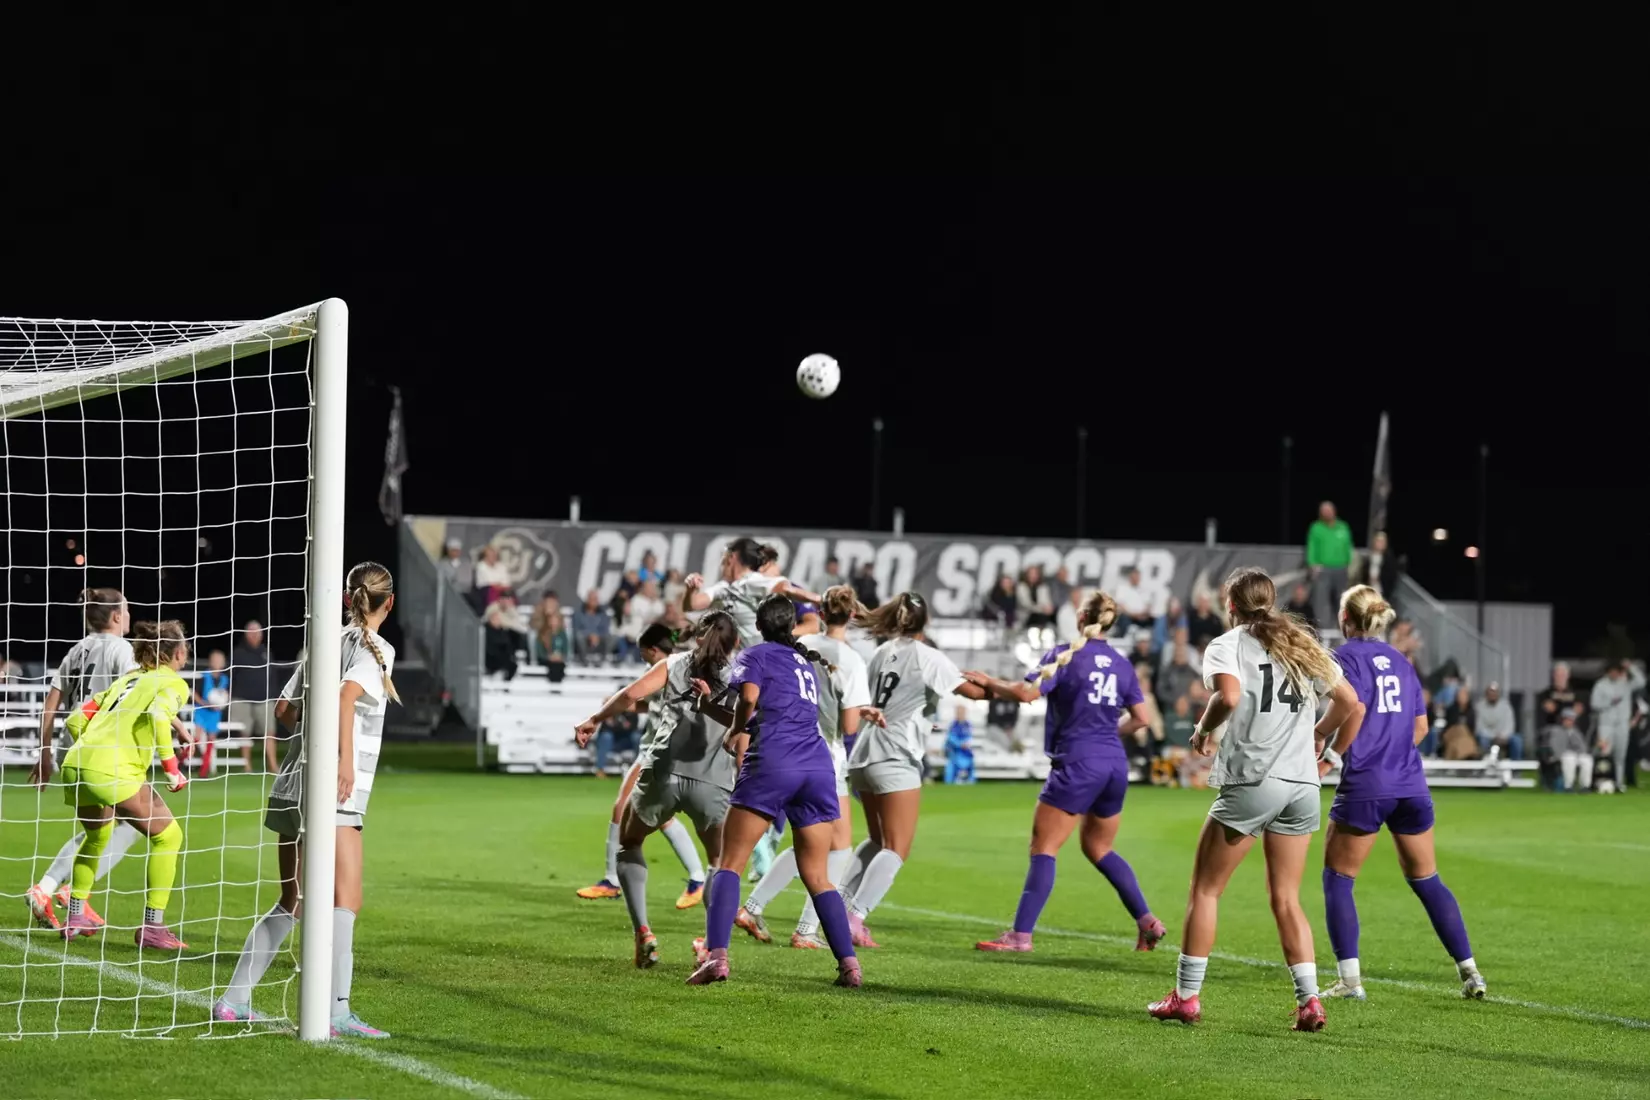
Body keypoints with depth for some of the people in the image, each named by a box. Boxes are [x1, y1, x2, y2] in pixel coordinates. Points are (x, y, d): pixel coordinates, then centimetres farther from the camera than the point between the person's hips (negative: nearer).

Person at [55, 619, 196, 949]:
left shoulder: (127, 678, 25)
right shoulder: (174, 683, 5)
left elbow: (76, 720, 21)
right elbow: (158, 715, -17)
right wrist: (171, 769, -11)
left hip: (75, 764, 8)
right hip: (113, 772, -8)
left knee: (98, 835, 32)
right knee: (168, 835, 4)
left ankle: (75, 917, 34)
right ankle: (152, 927, 0)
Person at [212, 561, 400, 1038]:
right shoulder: (376, 649, -5)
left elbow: (285, 710, 18)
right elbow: (346, 695, -24)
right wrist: (346, 759, -30)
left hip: (293, 787, 8)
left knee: (291, 904, 15)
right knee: (344, 901, -12)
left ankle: (233, 1001, 16)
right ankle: (338, 1011, -23)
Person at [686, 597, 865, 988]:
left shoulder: (755, 656, 8)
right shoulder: (807, 663, 27)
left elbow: (749, 698, -10)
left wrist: (735, 732, 7)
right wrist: (747, 736, 36)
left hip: (773, 764, -5)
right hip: (818, 764, 5)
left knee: (730, 864, -2)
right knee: (817, 876, 12)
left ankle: (716, 955, -19)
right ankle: (849, 963, 0)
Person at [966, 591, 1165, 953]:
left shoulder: (1066, 654, -6)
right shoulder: (1122, 664, 11)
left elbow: (1027, 692, -16)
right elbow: (1140, 718, 13)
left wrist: (990, 683, -1)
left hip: (1077, 764, -6)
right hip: (1115, 764, 6)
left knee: (1043, 847, -5)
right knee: (1098, 849, 22)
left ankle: (1021, 934, -11)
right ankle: (1147, 922, 15)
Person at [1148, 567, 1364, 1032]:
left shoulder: (1226, 646, -2)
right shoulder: (1303, 646, 15)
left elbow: (1229, 696, -23)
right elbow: (1351, 705, 17)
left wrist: (1203, 730, -6)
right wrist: (1319, 743, 29)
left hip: (1251, 781, -5)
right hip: (1303, 785, 5)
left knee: (1205, 889, 6)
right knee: (1286, 898, 11)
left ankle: (1185, 996, 7)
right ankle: (1309, 1000, 0)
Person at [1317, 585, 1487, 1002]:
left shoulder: (1348, 656, -4)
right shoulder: (1400, 662, 14)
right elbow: (1420, 725, 15)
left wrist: (1331, 755, -8)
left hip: (1364, 786, -6)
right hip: (1410, 785, 6)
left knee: (1338, 880, 5)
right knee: (1427, 881, 14)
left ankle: (1350, 979, -4)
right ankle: (1469, 972, 10)